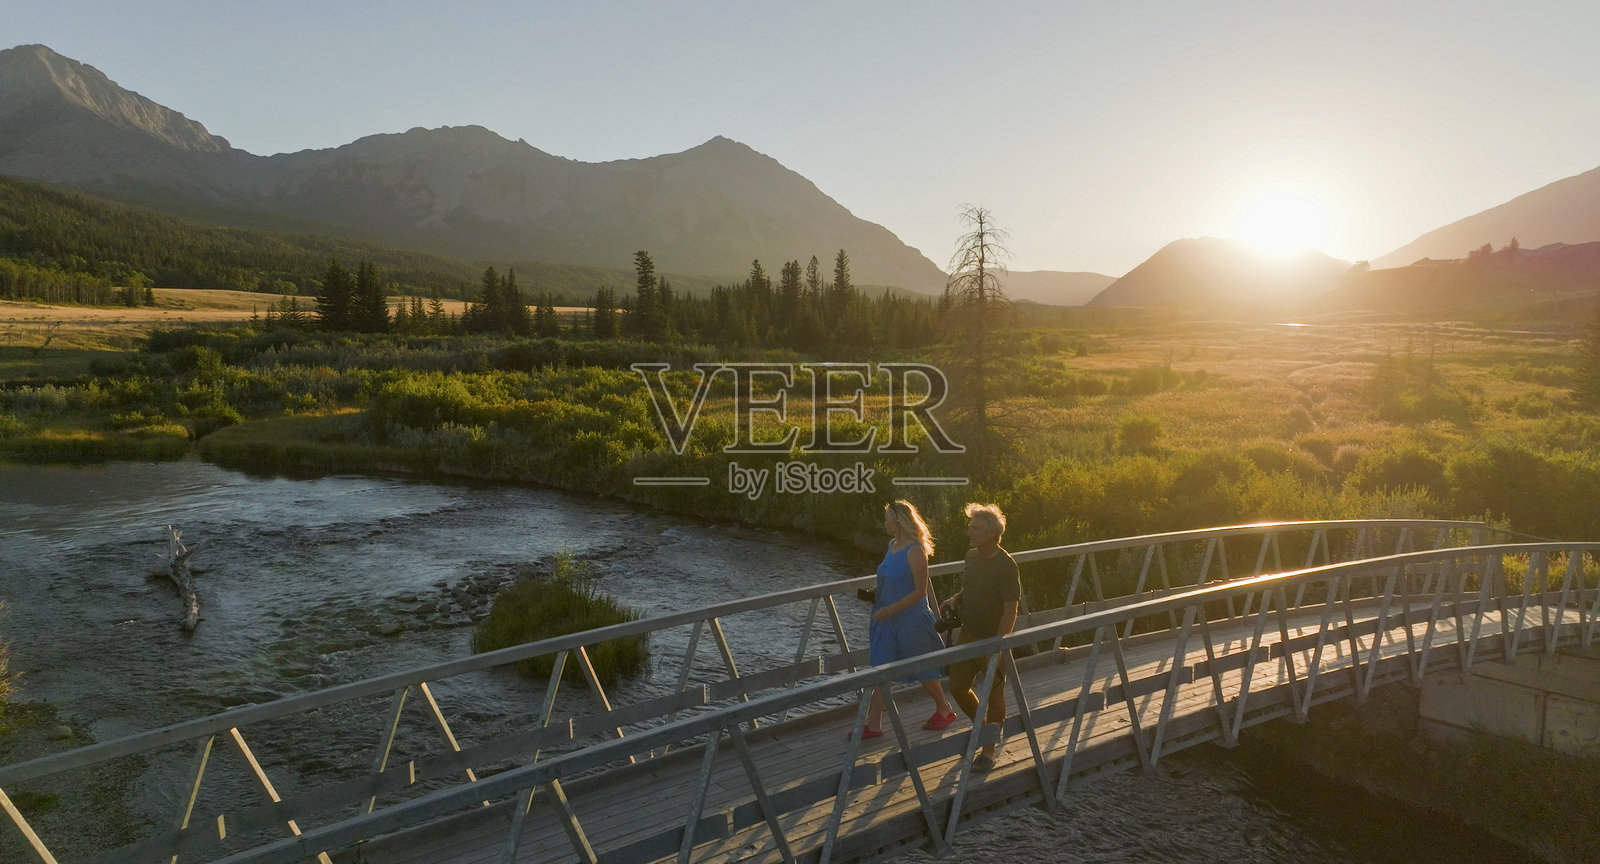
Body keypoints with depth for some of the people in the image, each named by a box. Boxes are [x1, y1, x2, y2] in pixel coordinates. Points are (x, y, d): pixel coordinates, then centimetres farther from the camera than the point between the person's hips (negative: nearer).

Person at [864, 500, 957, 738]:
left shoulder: (915, 551, -20)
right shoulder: (892, 545, 6)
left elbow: (920, 591, -20)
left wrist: (890, 609, -21)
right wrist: (876, 597, 9)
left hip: (911, 619, -8)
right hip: (888, 620, 8)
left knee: (923, 670, 10)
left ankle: (944, 710, 33)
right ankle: (873, 724, 13)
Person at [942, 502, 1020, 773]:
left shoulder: (1005, 565, -19)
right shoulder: (971, 556, 3)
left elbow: (1010, 611, -19)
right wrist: (955, 600, -1)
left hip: (994, 639, -7)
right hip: (968, 634, 7)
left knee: (993, 694, 7)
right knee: (958, 688, 13)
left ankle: (988, 750, 22)